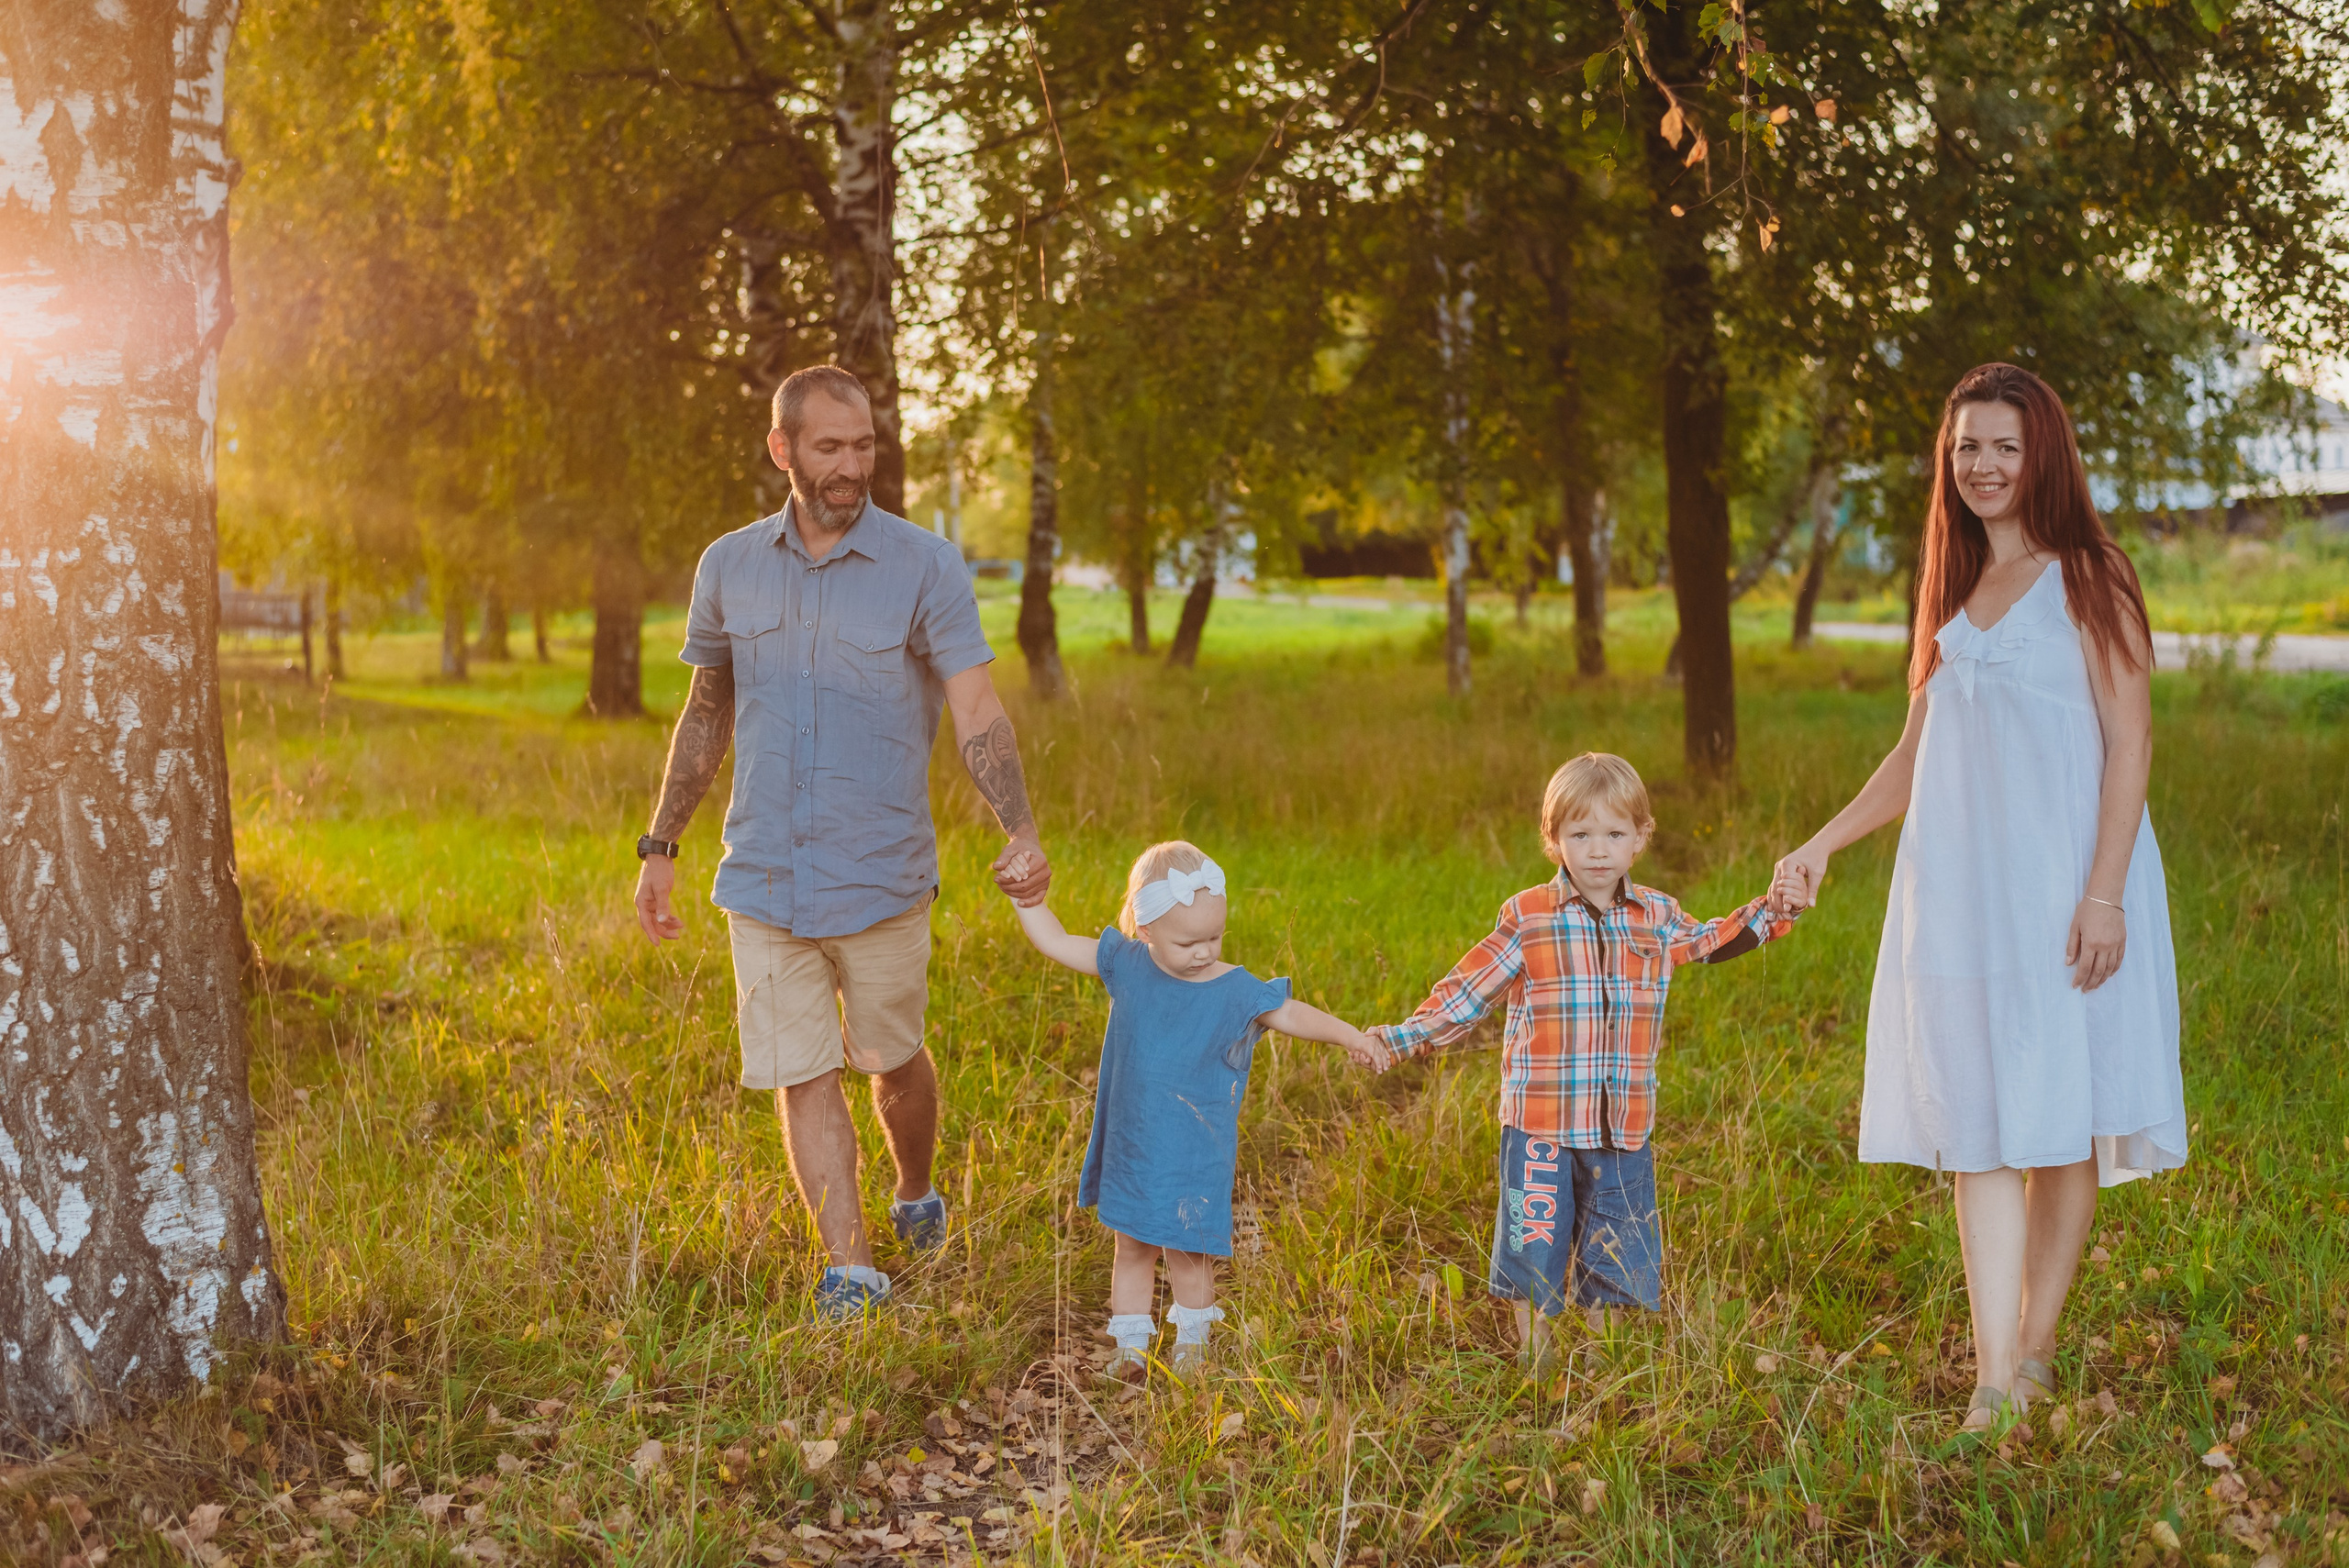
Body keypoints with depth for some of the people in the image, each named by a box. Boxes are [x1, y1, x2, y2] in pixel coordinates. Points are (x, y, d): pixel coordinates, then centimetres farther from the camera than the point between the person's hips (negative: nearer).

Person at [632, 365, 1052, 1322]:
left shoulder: (925, 568, -8)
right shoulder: (729, 568, 3)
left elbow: (978, 714, -15)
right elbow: (706, 714, 14)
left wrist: (1022, 832, -31)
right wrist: (660, 848, 14)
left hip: (881, 878, -2)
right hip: (763, 880, 2)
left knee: (892, 1059, 13)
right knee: (801, 1079, 1)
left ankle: (917, 1196, 42)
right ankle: (850, 1273, 8)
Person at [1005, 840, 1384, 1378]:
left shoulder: (1234, 990, -13)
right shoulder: (1126, 965, -6)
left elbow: (1291, 1014, -10)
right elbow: (1057, 943, 2)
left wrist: (1349, 1035, -23)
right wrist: (1028, 899, -3)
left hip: (1195, 1154, -3)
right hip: (1131, 1146, 3)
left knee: (1186, 1252, 6)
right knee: (1131, 1248, 16)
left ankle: (1192, 1338, 30)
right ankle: (1130, 1344, 30)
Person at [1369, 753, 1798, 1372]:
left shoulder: (1656, 919, 7)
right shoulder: (1527, 919, -4)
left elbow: (1710, 943, 25)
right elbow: (1467, 991, -2)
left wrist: (1774, 911, 15)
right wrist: (1400, 1038, -10)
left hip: (1623, 1131, 3)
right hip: (1540, 1123, -3)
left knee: (1615, 1260, 10)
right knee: (1533, 1250, 2)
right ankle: (1536, 1369, 18)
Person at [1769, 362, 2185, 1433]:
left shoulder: (2087, 580, -1)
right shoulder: (1952, 592, 17)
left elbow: (2129, 743, -7)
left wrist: (2104, 892, -16)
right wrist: (1822, 845, 16)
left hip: (2062, 884, -5)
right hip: (1958, 891, 5)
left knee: (2062, 1123, 2)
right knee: (1977, 1130, -1)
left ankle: (2034, 1351, 15)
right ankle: (1993, 1384, -1)